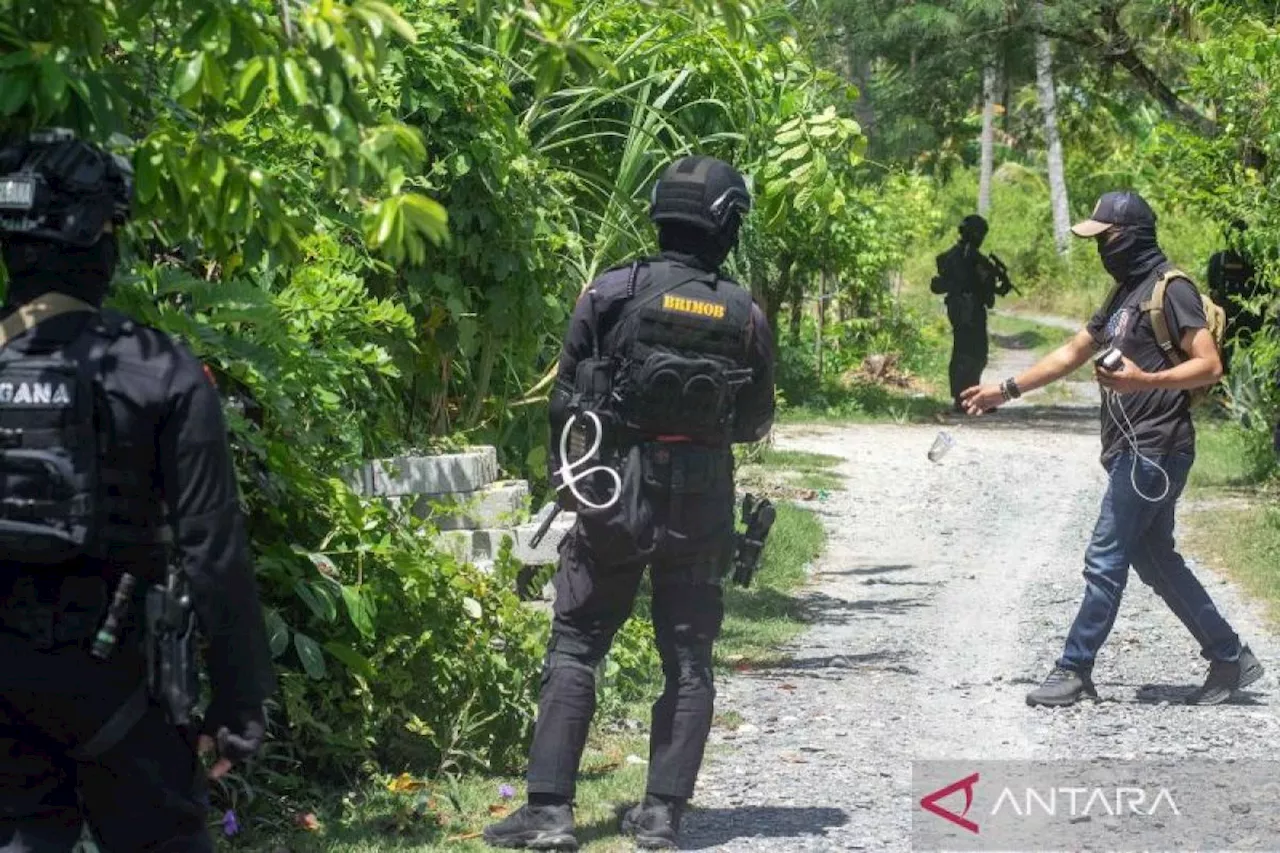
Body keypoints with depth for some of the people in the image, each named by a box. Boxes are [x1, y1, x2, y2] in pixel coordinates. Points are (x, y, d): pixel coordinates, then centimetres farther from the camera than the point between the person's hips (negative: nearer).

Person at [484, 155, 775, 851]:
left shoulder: (611, 294, -7)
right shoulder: (744, 315, -1)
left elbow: (567, 398, -3)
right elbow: (755, 423, 8)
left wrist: (563, 475, 9)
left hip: (613, 496, -1)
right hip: (700, 506, 2)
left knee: (573, 650, 5)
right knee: (687, 659, 11)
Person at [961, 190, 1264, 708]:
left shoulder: (1170, 290, -11)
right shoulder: (1126, 295, 19)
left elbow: (1209, 365, -17)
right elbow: (1072, 354, 26)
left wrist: (1143, 380, -29)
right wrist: (1006, 390, 24)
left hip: (1154, 450, -10)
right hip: (1132, 451, 10)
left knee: (1105, 559, -8)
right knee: (1156, 562, 12)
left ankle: (1075, 672, -2)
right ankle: (1229, 657, 18)